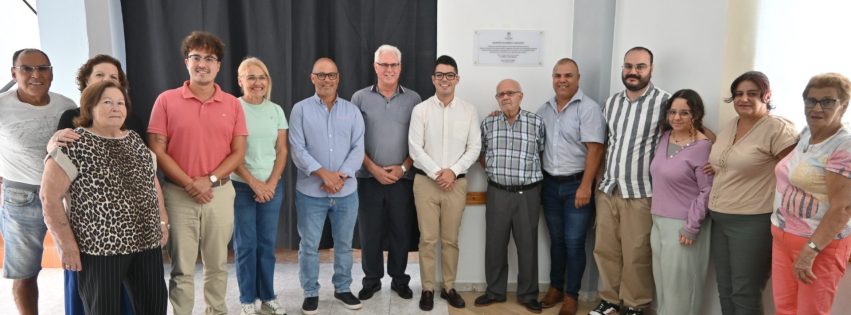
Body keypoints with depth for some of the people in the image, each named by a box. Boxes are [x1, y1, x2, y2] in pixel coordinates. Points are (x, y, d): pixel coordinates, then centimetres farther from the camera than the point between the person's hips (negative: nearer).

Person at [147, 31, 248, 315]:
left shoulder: (232, 104, 3)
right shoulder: (166, 100, -1)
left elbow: (238, 152, 2)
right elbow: (157, 150, -4)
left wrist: (209, 179, -11)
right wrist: (188, 184, -13)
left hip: (220, 193, 2)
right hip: (179, 194, -2)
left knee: (217, 264, 13)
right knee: (182, 268, 6)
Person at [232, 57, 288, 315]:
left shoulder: (276, 110, 6)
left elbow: (282, 151, 6)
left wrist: (271, 183, -5)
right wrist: (254, 183, -11)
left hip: (272, 186, 3)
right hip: (241, 186, -3)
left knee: (267, 243, 9)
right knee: (245, 244, 4)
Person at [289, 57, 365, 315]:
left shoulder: (352, 110, 6)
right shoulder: (300, 110, 0)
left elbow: (358, 148, 0)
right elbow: (297, 149, -8)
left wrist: (341, 175, -14)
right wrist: (323, 173, -18)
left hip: (346, 191, 2)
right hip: (310, 192, -2)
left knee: (344, 243, 13)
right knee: (309, 245, 7)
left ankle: (343, 288, 29)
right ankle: (310, 293, 22)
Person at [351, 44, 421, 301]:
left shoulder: (413, 99, 4)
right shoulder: (360, 98, 1)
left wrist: (403, 168, -7)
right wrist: (374, 168, -8)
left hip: (403, 178, 1)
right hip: (369, 178, 0)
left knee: (401, 231, 7)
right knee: (369, 231, 6)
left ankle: (399, 280, 23)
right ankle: (372, 280, 22)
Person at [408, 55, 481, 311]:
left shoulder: (469, 111, 4)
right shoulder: (420, 110, -1)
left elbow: (474, 147, 1)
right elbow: (415, 148, -6)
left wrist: (453, 171, -10)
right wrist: (436, 173, -13)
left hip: (456, 183, 1)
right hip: (426, 181, -1)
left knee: (450, 239, 9)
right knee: (428, 239, 3)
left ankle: (449, 287, 22)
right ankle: (427, 289, 15)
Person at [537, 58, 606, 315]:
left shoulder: (589, 108, -10)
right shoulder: (544, 110, 8)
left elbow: (595, 150, -15)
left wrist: (585, 187, -18)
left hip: (576, 185, -5)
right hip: (550, 184, 5)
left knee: (574, 243, 2)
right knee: (556, 240, 15)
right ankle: (555, 287, 29)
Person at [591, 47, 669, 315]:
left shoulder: (664, 101, -8)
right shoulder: (611, 103, 11)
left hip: (640, 193, -5)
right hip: (607, 189, 5)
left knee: (636, 255, 3)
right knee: (605, 249, 13)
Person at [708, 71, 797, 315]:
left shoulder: (777, 129, -13)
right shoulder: (729, 126, 11)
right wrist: (716, 167, 7)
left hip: (752, 222, -7)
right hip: (719, 219, 7)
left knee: (744, 294, 3)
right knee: (725, 290, 15)